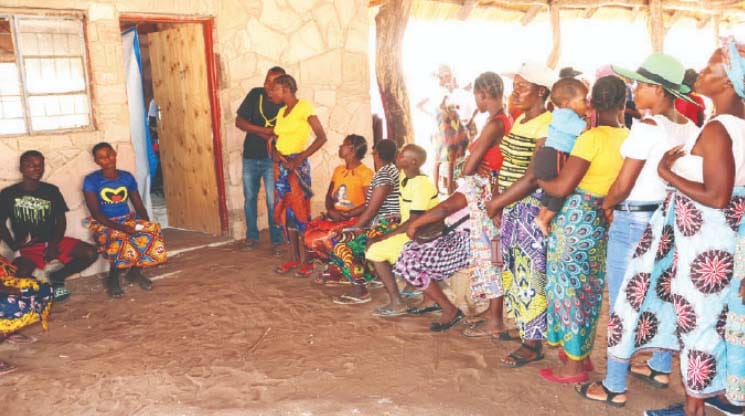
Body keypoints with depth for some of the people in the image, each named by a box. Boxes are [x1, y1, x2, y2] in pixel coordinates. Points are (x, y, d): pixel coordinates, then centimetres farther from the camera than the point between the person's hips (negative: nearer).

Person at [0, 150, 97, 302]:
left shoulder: (52, 191, 5)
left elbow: (61, 220, 4)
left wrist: (54, 244, -12)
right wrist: (14, 246, -12)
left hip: (52, 242, 3)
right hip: (27, 247, -3)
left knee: (90, 253, -19)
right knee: (20, 276, -35)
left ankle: (56, 278, 5)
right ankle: (40, 279, 3)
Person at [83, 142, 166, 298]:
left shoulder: (127, 177, 7)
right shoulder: (91, 180, -6)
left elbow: (139, 206, 9)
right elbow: (96, 213, -14)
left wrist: (147, 225, -11)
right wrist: (120, 227, -26)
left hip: (128, 220, 4)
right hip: (104, 225, -4)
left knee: (153, 232, -25)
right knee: (121, 240, -38)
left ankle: (135, 271, -2)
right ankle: (112, 278, -10)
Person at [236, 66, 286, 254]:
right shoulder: (255, 94, -3)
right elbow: (239, 121, -5)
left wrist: (256, 131, -18)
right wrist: (264, 130, -16)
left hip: (272, 159, -4)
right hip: (250, 156, 4)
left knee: (273, 201, -3)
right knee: (249, 198, 12)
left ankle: (277, 241, 8)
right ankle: (252, 236, 26)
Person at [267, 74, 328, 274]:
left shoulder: (304, 107, -8)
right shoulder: (281, 111, 14)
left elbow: (321, 137, -15)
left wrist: (299, 159, -17)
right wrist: (274, 152, -4)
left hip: (297, 166, -7)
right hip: (280, 165, 8)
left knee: (300, 210, -4)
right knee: (284, 211, 8)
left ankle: (306, 259, 4)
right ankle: (294, 257, 15)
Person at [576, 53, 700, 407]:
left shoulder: (647, 126, -18)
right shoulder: (690, 128, 6)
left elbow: (623, 186, -18)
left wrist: (606, 206, 0)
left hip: (634, 222, -8)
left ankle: (614, 387, 11)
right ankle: (660, 368, 38)